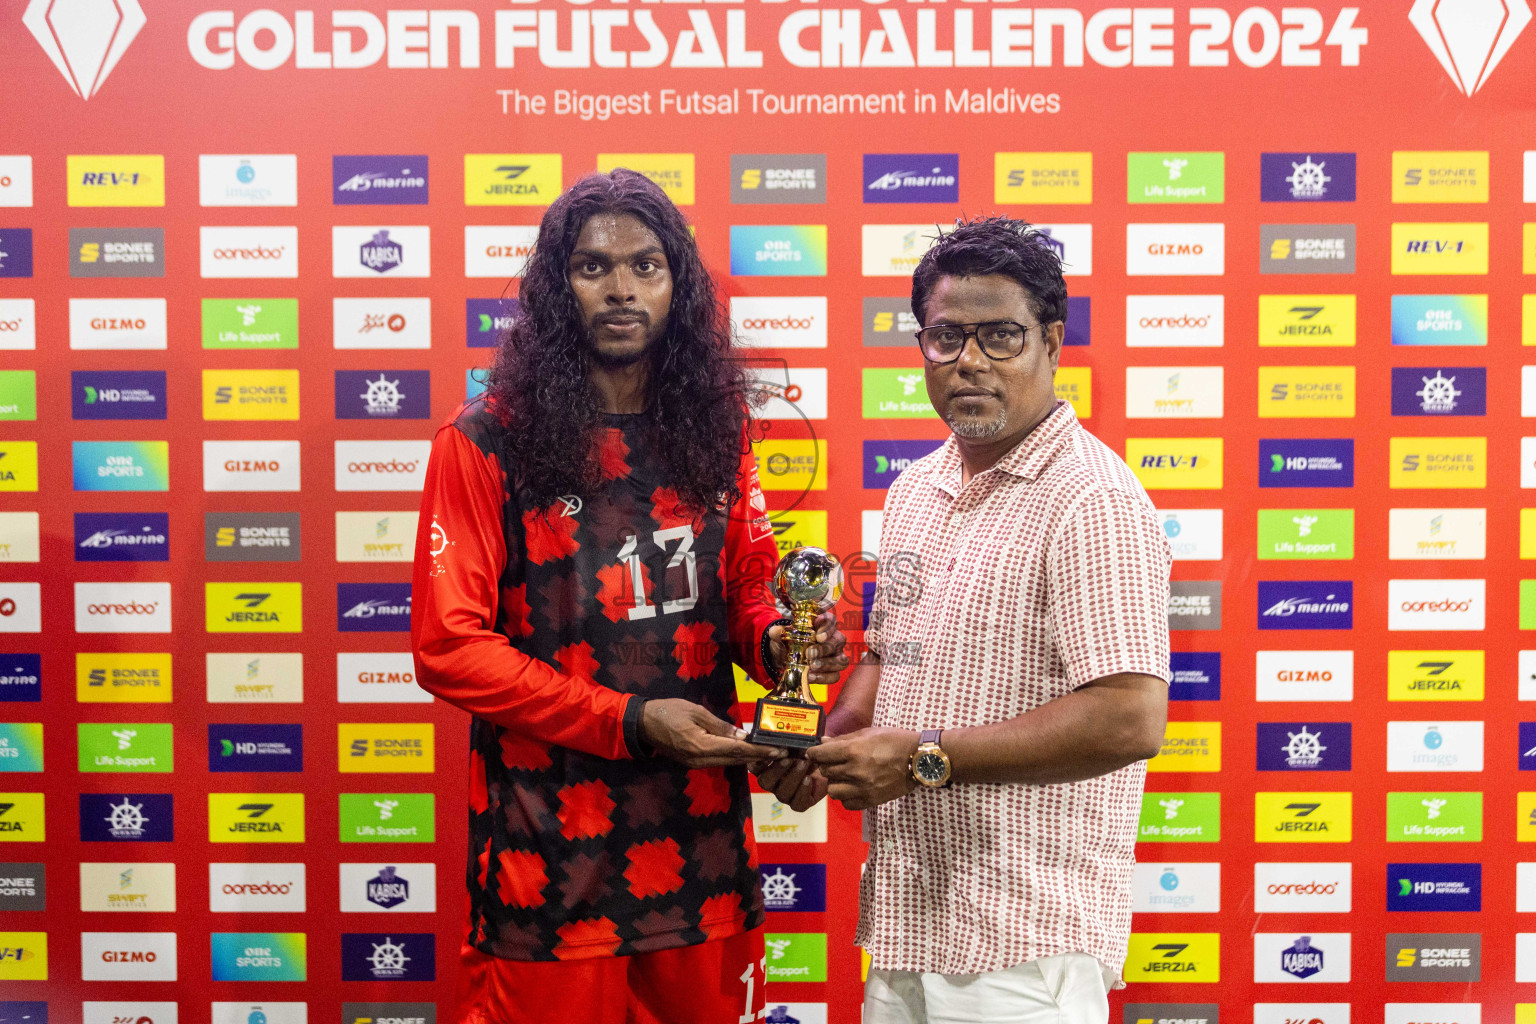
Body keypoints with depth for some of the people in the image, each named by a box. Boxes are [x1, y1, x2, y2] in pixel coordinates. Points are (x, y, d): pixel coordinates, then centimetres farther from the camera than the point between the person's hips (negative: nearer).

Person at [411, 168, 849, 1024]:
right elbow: (448, 646, -10)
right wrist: (629, 720, -17)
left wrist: (777, 640, -9)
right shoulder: (487, 443, -7)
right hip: (553, 848, -4)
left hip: (702, 840, 4)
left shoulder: (712, 432, 6)